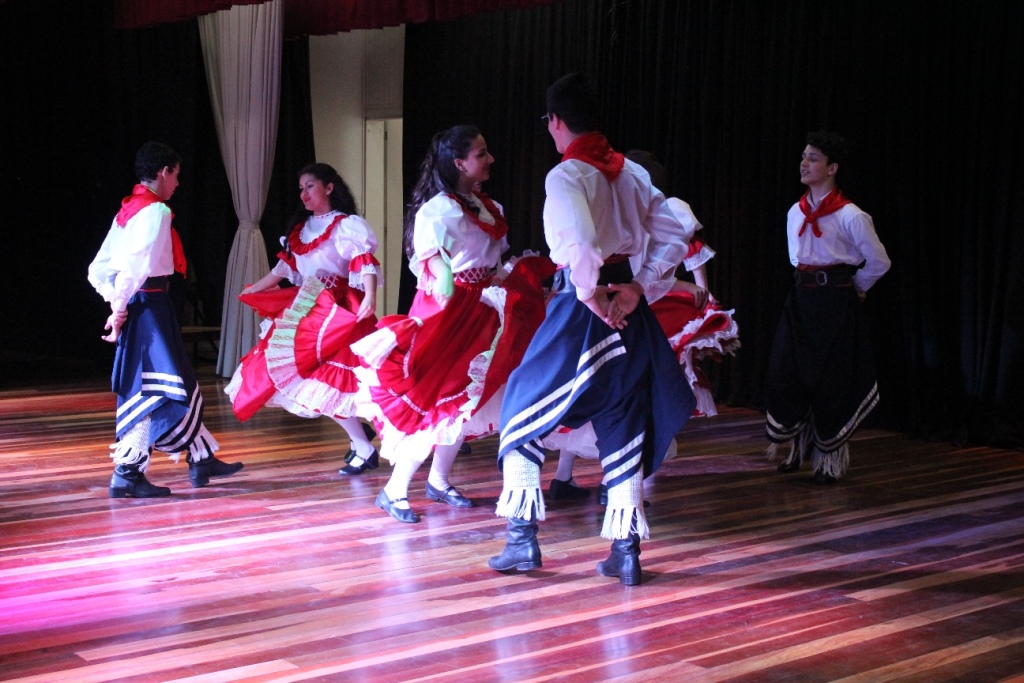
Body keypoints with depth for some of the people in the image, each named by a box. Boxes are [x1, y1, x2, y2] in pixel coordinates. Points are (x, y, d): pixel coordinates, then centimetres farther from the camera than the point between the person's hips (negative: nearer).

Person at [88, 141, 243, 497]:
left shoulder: (127, 210, 16)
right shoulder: (156, 210, -11)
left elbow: (97, 270, 15)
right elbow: (135, 264, -24)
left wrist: (117, 302, 6)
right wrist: (121, 307, -16)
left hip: (134, 304, 9)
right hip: (149, 304, -9)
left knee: (179, 383, 15)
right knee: (155, 387, -5)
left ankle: (201, 457, 24)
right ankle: (127, 472, -3)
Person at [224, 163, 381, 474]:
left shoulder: (348, 225, -7)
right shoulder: (301, 227, 17)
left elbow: (365, 262, -20)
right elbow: (285, 266, 25)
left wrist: (370, 296, -38)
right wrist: (253, 290, 32)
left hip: (336, 311, -8)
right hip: (304, 310, 8)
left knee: (324, 379, -16)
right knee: (301, 374, 2)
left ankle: (365, 449, -3)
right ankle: (359, 433, 14)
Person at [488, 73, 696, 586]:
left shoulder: (565, 176, -12)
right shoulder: (632, 173, 8)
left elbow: (579, 244, -29)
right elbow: (675, 238, 9)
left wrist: (592, 296, -16)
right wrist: (636, 288, 3)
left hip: (581, 308, -6)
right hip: (627, 308, 6)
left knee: (523, 413, 10)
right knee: (624, 424, 12)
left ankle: (522, 539, 10)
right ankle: (626, 551, 15)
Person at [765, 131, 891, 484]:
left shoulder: (850, 216, -11)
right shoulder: (796, 212, 7)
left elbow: (879, 262, -1)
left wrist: (852, 288, 9)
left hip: (835, 302, -5)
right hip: (800, 299, 6)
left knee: (831, 381, 2)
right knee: (784, 373, 0)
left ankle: (830, 458, 16)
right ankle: (796, 446, 19)